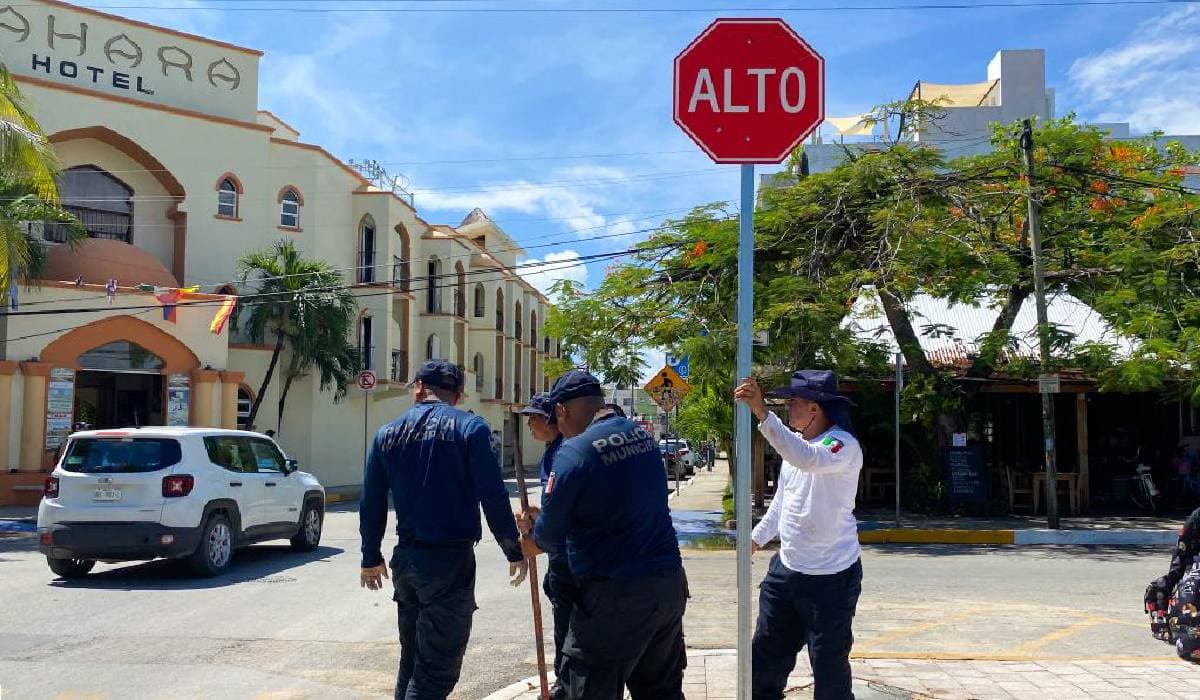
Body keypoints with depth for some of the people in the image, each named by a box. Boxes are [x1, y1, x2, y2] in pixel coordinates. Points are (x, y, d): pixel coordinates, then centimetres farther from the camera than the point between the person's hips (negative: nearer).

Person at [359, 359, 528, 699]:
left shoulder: (388, 434, 7)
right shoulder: (470, 428, -7)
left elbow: (371, 504, 10)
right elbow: (494, 497, -12)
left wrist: (371, 558, 21)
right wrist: (514, 551, -2)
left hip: (406, 557, 5)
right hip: (451, 558, -5)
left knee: (411, 659, 20)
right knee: (437, 669, -1)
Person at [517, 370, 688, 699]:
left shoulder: (574, 453, -16)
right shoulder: (643, 437, 7)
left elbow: (549, 536, -8)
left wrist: (536, 538, 16)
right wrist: (545, 520, 23)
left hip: (615, 597, -8)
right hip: (670, 584, 8)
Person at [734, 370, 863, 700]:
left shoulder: (844, 445, -19)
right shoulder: (794, 440, 6)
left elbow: (808, 459, -42)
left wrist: (762, 412, -49)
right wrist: (758, 537, 27)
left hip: (831, 576, -8)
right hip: (786, 567, 8)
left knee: (829, 666, 5)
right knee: (766, 658, 16)